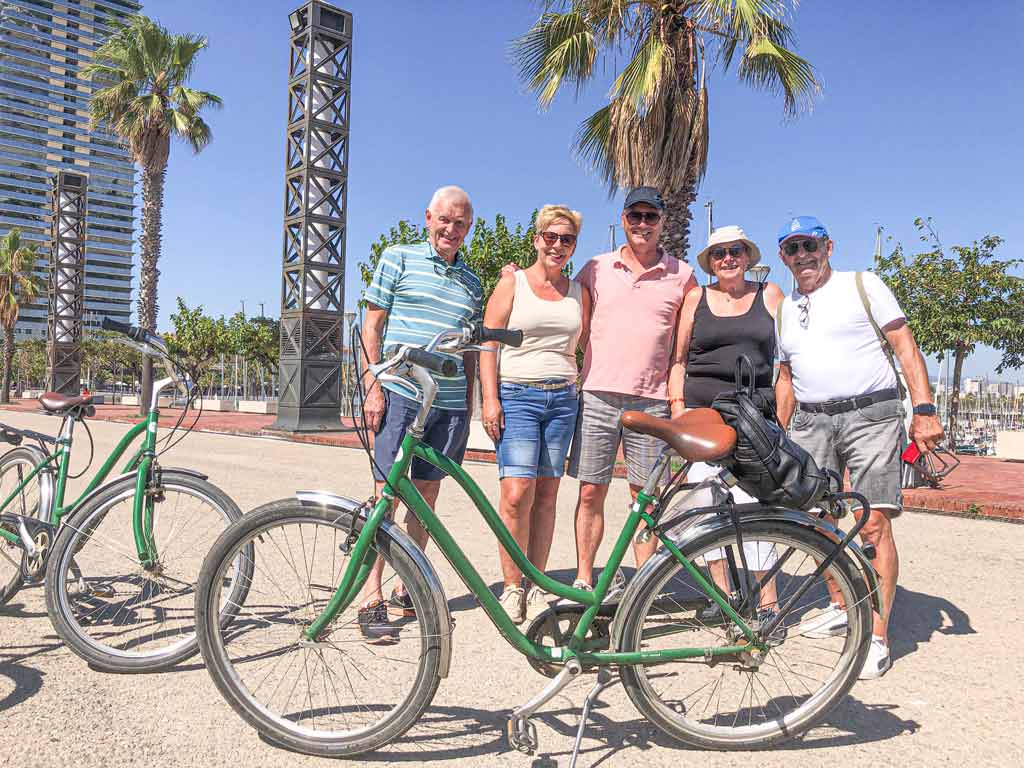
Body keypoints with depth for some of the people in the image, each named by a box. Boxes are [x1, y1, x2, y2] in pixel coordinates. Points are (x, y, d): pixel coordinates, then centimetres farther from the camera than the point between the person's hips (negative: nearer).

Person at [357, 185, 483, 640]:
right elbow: (372, 327, 1)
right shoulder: (398, 259, 5)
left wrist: (469, 403, 14)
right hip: (399, 394, -4)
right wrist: (374, 388, -8)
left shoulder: (471, 281, 17)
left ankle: (406, 589, 20)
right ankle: (371, 598, -1)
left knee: (426, 493, 9)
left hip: (450, 403, 5)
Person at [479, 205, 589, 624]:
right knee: (516, 493, -14)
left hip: (562, 399, 4)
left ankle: (536, 586, 13)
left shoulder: (579, 293, 15)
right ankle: (511, 587, 0)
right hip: (516, 395, -3)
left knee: (546, 495, 4)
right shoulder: (512, 283, 4)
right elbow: (488, 342, -1)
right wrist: (490, 399, -10)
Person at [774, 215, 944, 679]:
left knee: (874, 524, -11)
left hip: (870, 414, -5)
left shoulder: (863, 285, 4)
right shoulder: (785, 308, 18)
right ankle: (841, 608, 27)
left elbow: (905, 346, -2)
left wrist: (924, 409, -12)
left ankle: (877, 637, -6)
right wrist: (781, 436, 17)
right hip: (810, 420, 5)